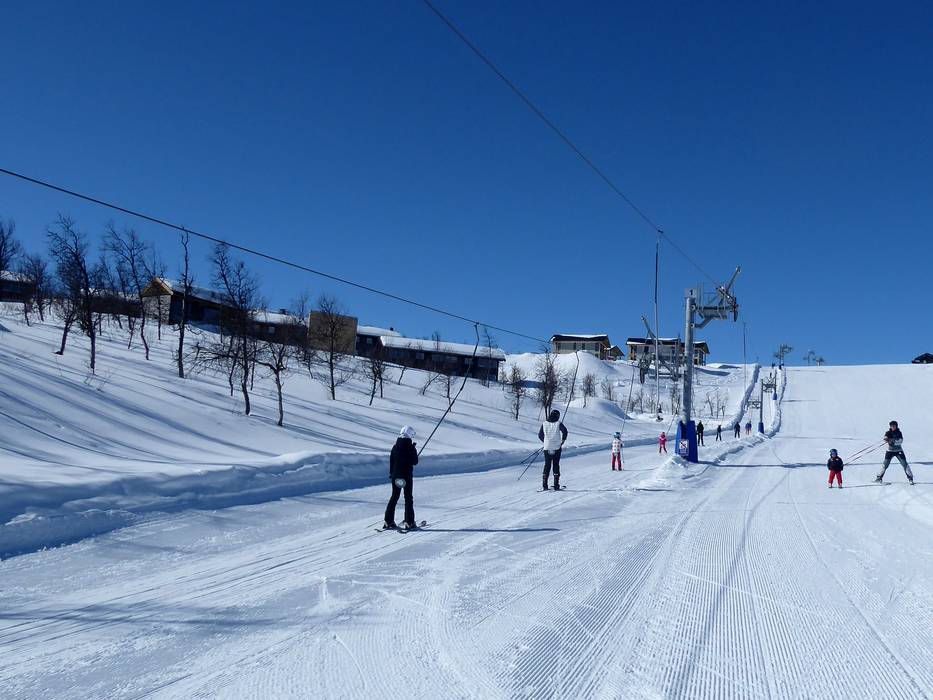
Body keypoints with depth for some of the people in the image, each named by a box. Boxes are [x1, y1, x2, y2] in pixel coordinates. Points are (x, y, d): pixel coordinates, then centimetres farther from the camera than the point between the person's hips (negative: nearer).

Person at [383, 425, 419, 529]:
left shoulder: (395, 447, 1)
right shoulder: (411, 448, -12)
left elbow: (391, 461, 5)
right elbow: (415, 462, -6)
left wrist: (391, 473, 15)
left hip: (395, 475, 4)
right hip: (407, 476, -4)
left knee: (394, 497, 14)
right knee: (408, 498, 5)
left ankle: (388, 521, 11)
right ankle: (409, 522, 2)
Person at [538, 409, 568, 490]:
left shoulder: (544, 424, 4)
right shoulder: (558, 423, -5)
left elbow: (540, 435, 8)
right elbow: (564, 431, -18)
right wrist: (563, 440, -2)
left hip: (547, 447, 2)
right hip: (557, 447, -2)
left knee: (547, 465, 9)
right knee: (556, 465, 6)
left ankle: (544, 485, 3)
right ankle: (556, 485, 3)